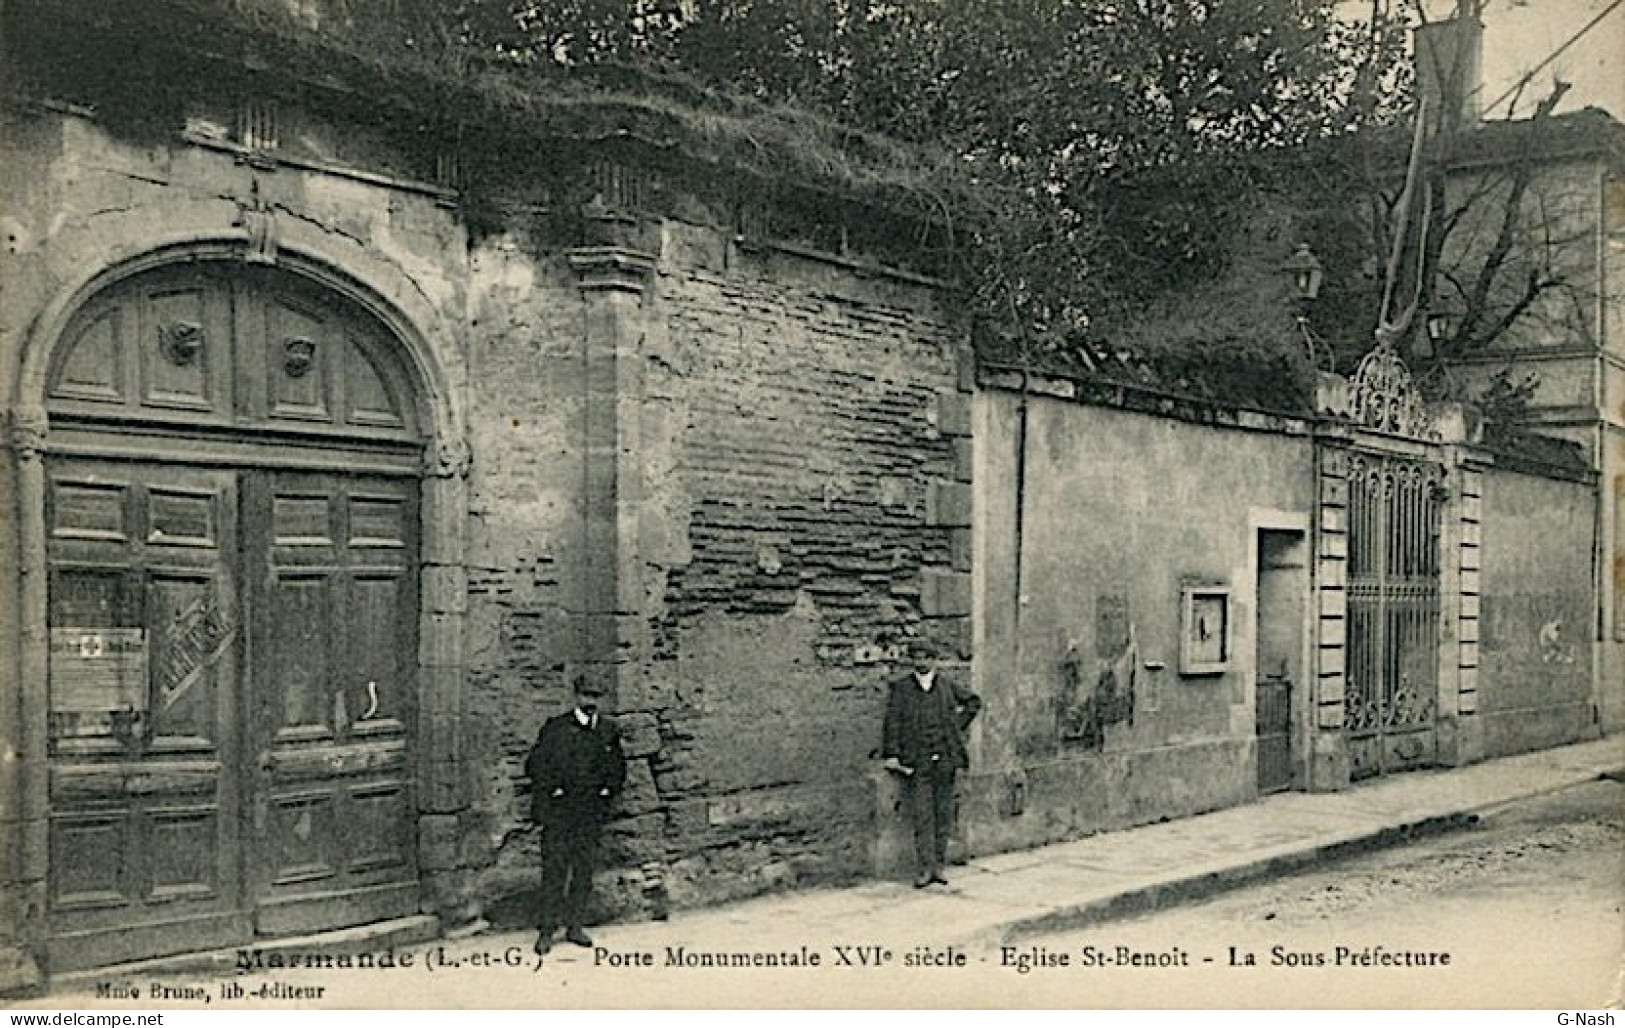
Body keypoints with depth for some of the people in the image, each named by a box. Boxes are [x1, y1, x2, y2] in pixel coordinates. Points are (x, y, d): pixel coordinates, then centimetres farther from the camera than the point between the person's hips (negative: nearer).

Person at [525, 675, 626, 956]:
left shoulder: (607, 731, 10)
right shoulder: (555, 728, -2)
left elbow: (618, 766, 21)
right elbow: (534, 764, -1)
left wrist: (608, 790, 7)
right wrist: (553, 790, -8)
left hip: (591, 814, 4)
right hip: (558, 811, -4)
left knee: (584, 870, 6)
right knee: (554, 869, -5)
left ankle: (574, 926, 15)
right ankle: (547, 930, 0)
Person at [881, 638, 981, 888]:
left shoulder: (946, 684, 8)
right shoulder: (899, 686, 1)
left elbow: (973, 701, 23)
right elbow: (892, 721, -3)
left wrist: (958, 725, 11)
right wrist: (891, 755, -11)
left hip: (945, 759, 3)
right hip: (916, 762, -3)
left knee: (944, 815, 6)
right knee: (922, 816, -7)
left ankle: (938, 866, 13)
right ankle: (924, 869, -5)